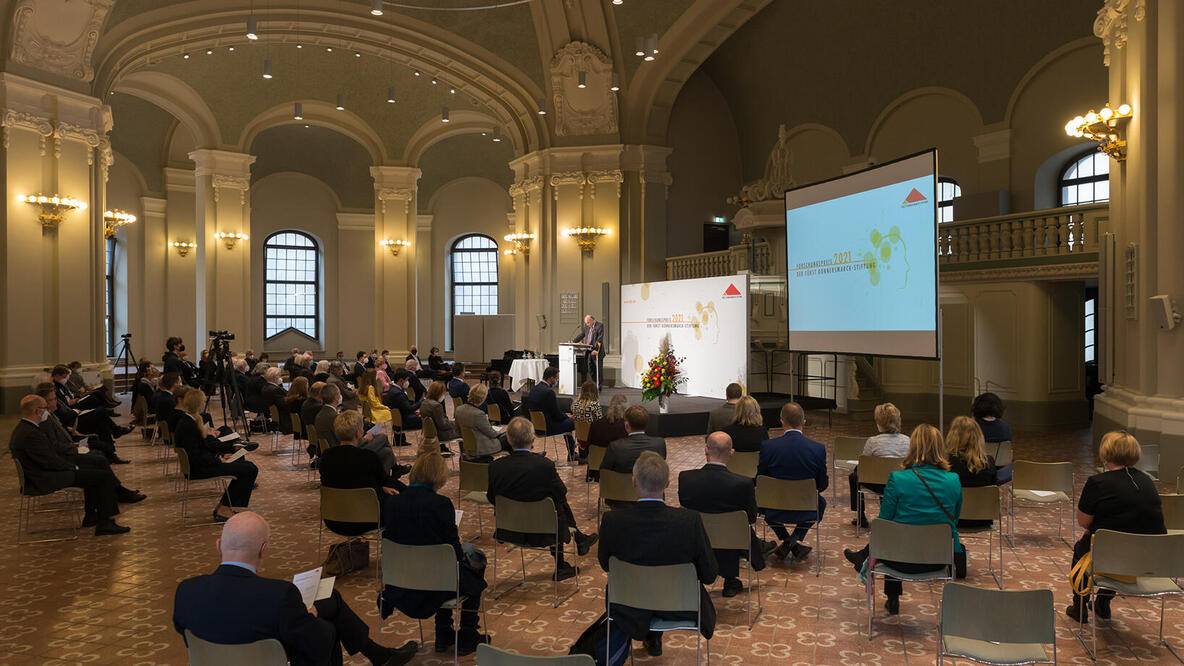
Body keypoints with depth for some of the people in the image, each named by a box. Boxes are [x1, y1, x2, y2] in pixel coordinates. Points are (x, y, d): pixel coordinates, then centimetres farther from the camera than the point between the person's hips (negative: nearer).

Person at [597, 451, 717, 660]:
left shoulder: (611, 521, -24)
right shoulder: (690, 521, -27)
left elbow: (605, 565, -5)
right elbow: (710, 576, -15)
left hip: (630, 610, 1)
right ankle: (653, 638, 48)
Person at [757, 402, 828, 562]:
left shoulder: (767, 446, -16)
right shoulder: (818, 449, -15)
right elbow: (823, 485, -3)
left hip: (775, 511, 0)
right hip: (806, 511, 0)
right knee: (821, 502, 34)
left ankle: (787, 541, 18)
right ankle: (796, 539, 15)